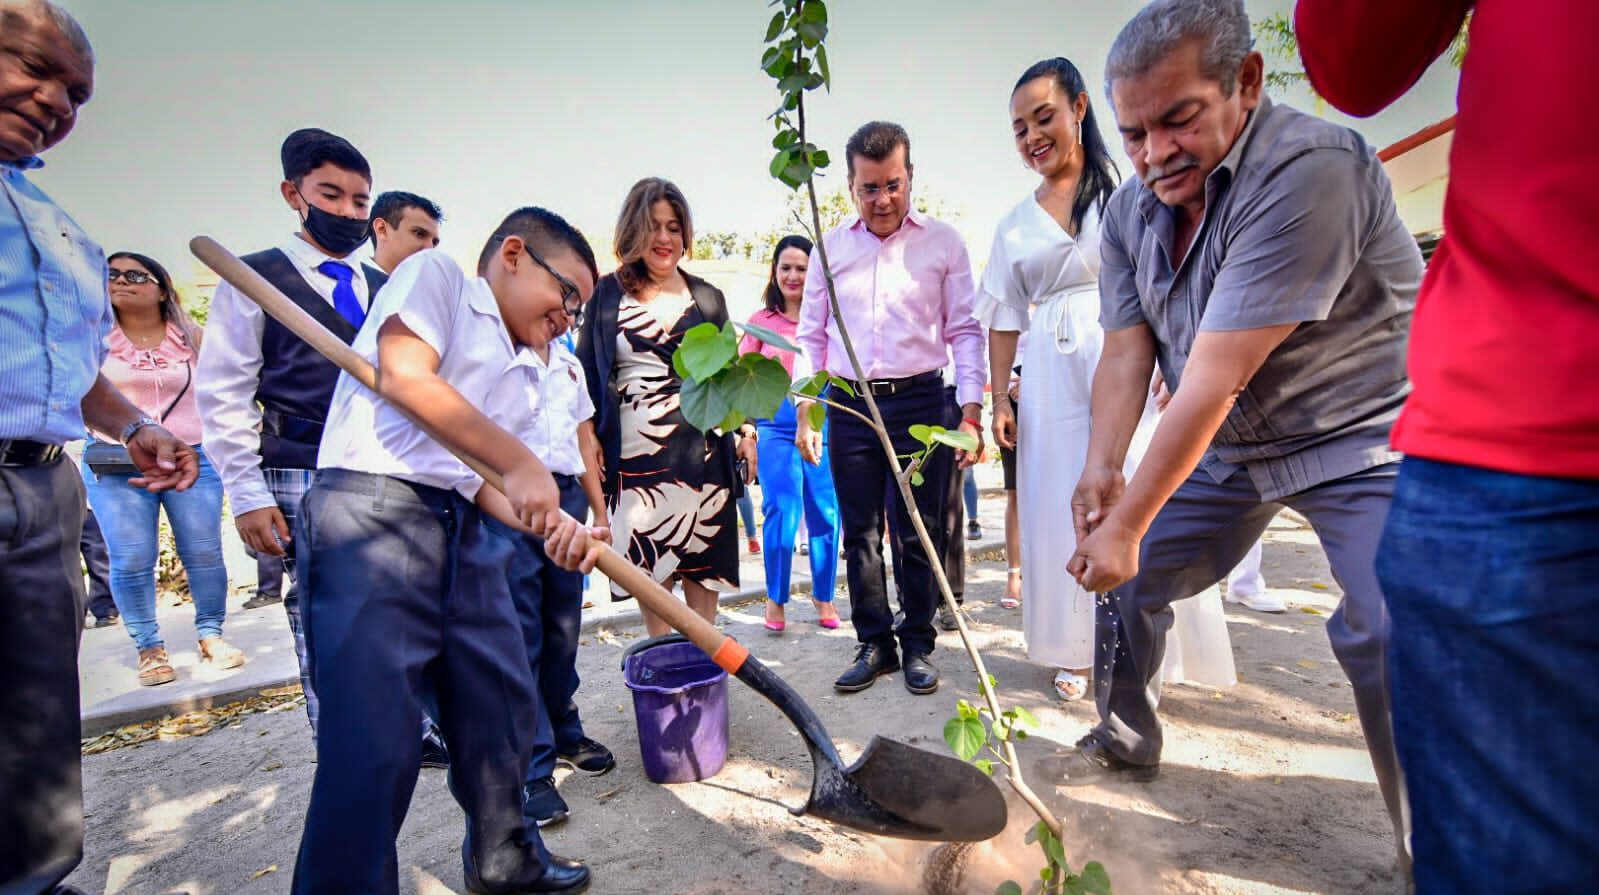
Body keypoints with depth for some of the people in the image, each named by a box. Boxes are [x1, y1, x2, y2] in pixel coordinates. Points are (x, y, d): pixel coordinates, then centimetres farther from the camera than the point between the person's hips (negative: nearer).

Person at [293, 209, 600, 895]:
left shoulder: (523, 374, 22)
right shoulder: (437, 274, 3)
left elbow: (479, 478, 16)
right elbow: (406, 376, -15)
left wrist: (550, 521, -3)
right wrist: (520, 464, -14)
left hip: (461, 531, 8)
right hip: (373, 511, -8)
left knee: (505, 705, 13)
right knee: (375, 738, -9)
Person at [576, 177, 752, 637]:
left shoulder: (706, 297, 11)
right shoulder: (607, 294, 6)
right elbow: (587, 373, 5)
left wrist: (745, 429, 5)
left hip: (702, 447, 2)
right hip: (636, 451, -1)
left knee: (703, 562, 5)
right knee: (650, 565, 4)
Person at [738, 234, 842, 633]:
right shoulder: (761, 322, 9)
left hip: (824, 419, 1)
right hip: (776, 423, 0)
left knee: (825, 512, 4)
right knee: (781, 510, -6)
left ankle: (823, 596, 23)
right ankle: (775, 598, 12)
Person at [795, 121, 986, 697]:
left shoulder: (942, 242, 4)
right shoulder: (831, 247, 9)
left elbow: (964, 330, 3)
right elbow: (811, 335, 11)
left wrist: (971, 410, -6)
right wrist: (805, 411, 4)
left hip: (920, 402, -2)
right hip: (849, 406, 2)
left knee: (919, 533, 3)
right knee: (860, 532, 7)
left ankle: (917, 644, 20)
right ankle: (874, 643, 21)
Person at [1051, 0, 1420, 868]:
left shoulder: (1310, 169, -29)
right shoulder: (1128, 211, -4)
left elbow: (1213, 380, -33)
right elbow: (1125, 353, -9)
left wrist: (1129, 523, -30)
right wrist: (1103, 469, -25)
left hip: (1357, 438, -6)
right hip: (1225, 446, 7)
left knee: (1388, 640, -21)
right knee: (1126, 580, 9)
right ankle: (1125, 741, 33)